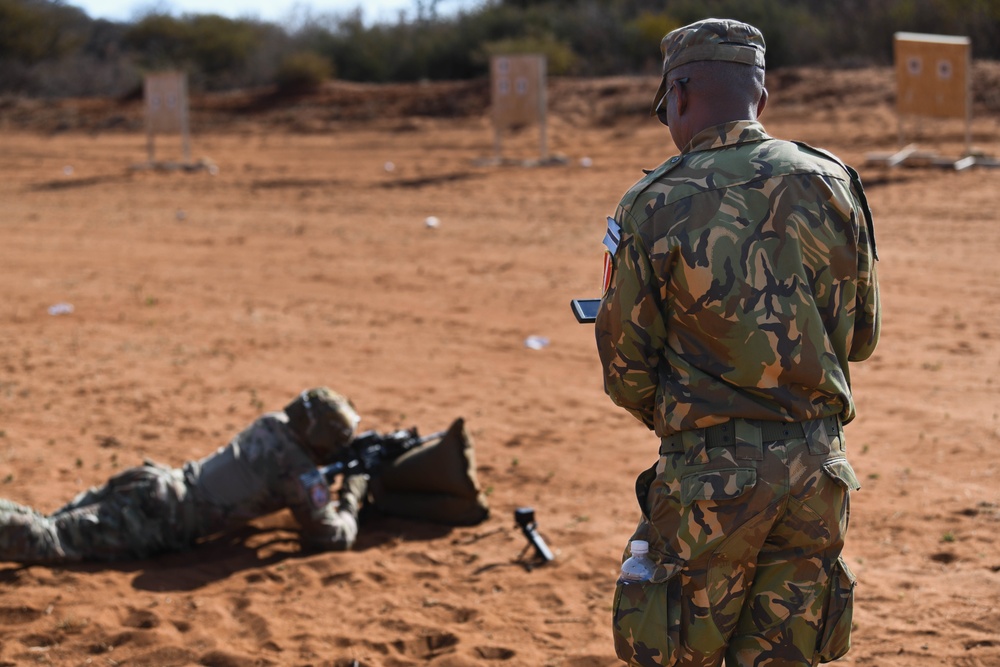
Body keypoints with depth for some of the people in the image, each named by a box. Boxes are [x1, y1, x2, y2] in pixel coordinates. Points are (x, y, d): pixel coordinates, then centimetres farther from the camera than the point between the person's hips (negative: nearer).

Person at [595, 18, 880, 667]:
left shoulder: (653, 207, -8)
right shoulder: (831, 183, 1)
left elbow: (627, 372, -2)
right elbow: (860, 336, 10)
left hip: (709, 474, -3)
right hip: (817, 467, 4)